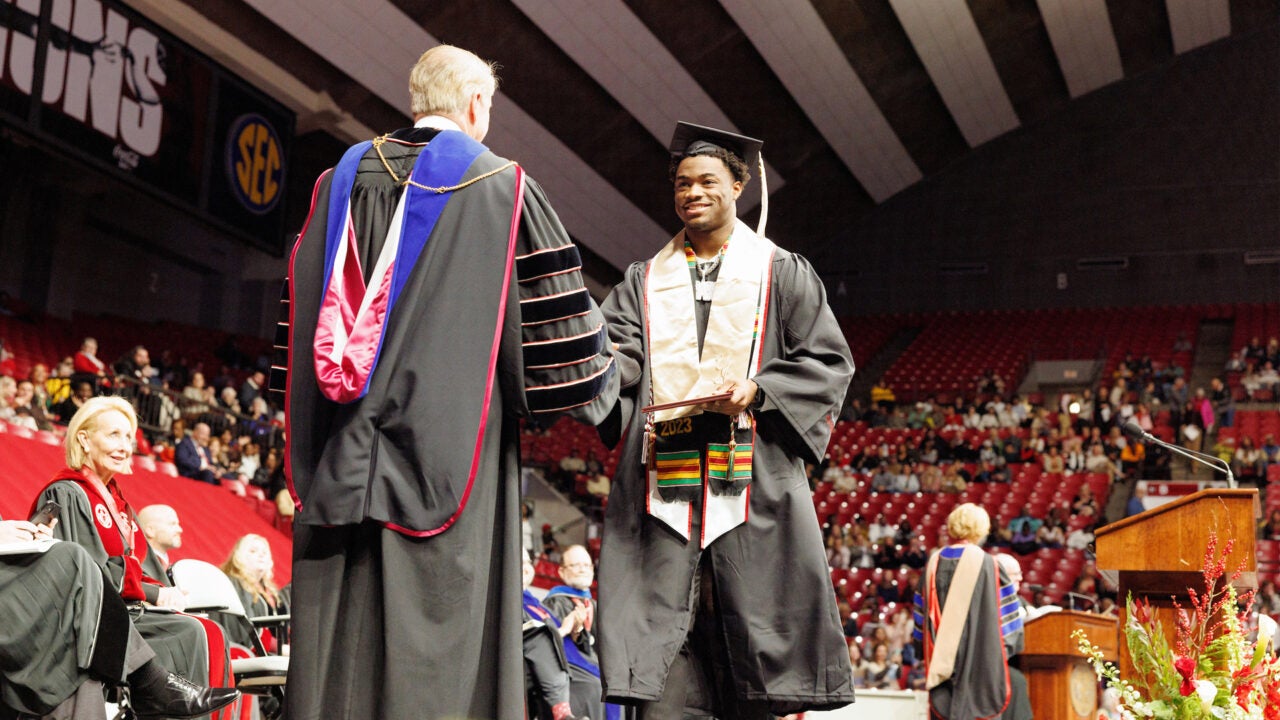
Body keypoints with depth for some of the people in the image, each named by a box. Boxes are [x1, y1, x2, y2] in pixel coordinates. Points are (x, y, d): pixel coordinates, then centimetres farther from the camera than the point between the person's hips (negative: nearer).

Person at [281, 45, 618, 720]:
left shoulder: (340, 180, 11)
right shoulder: (501, 187, -2)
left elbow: (304, 309, 15)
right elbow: (557, 313, -2)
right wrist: (598, 383, 17)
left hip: (342, 456, 5)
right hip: (450, 452, -4)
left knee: (340, 640, 7)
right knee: (439, 642, -2)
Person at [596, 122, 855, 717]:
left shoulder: (780, 273, 12)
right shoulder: (645, 280, 19)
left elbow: (829, 361, 5)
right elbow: (620, 352, 5)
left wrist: (758, 388, -11)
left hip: (752, 479, -2)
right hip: (664, 477, 2)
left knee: (752, 621, -3)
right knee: (661, 629, -5)